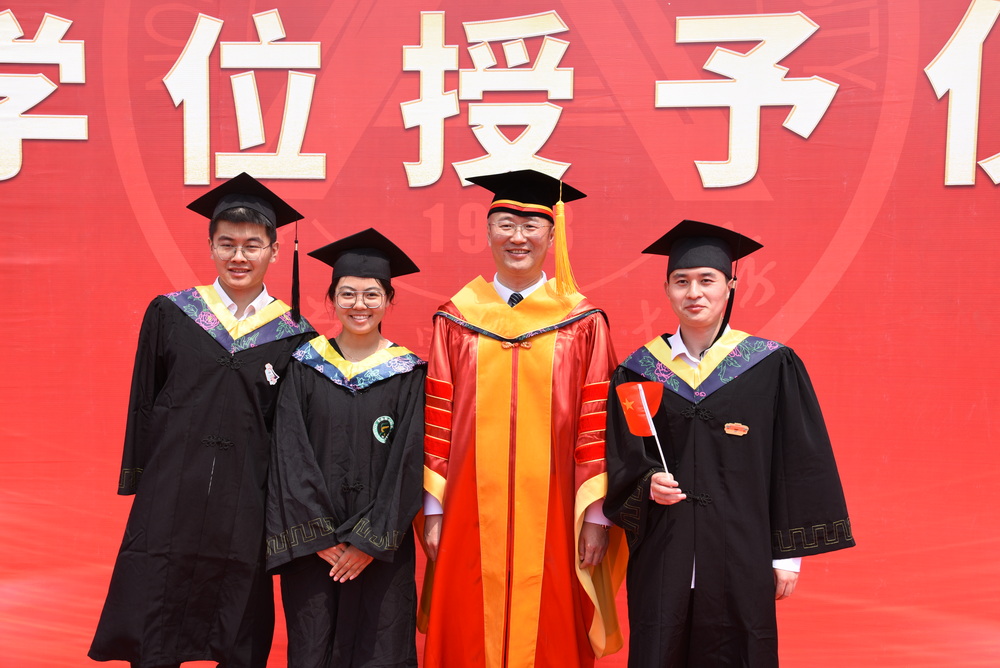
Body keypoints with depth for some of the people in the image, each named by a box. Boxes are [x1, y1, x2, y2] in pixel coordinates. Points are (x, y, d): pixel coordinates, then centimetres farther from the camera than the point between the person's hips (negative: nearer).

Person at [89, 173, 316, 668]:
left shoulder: (292, 335, 3)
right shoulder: (169, 315, 5)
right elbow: (142, 405, 7)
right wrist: (138, 484, 3)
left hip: (245, 511, 0)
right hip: (169, 501, 0)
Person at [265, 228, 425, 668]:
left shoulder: (408, 373, 1)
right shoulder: (305, 365, 3)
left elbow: (407, 462, -4)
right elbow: (290, 454, -2)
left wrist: (370, 541, -10)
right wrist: (320, 537, -9)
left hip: (380, 547, -1)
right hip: (311, 545, 1)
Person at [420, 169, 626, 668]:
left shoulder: (583, 322, 1)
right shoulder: (456, 318, 5)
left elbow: (596, 422, 0)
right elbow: (437, 419, 5)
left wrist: (596, 515, -3)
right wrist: (433, 509, 3)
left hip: (551, 515, -1)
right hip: (472, 513, 1)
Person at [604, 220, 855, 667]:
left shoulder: (772, 367, -2)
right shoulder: (639, 371, 3)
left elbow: (798, 464, -1)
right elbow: (622, 463, 5)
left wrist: (787, 555, -3)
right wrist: (648, 482, -16)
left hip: (740, 555, -1)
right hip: (662, 559, 1)